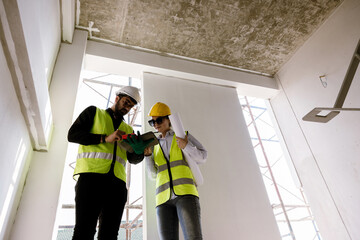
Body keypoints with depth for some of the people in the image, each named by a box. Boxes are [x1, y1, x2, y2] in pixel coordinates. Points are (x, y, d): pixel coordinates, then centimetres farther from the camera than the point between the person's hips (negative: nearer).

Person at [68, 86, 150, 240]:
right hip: (91, 175, -4)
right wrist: (105, 138, -8)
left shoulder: (127, 130, 27)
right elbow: (72, 135, 3)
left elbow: (133, 159, 18)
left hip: (117, 182, 4)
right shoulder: (94, 112, 17)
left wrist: (140, 151, -7)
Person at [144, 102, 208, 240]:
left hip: (185, 193, -3)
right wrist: (147, 155, -1)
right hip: (164, 198, 4)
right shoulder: (155, 145, 26)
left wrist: (186, 146, -9)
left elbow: (202, 156, 10)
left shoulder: (183, 135, 16)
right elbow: (154, 172, 17)